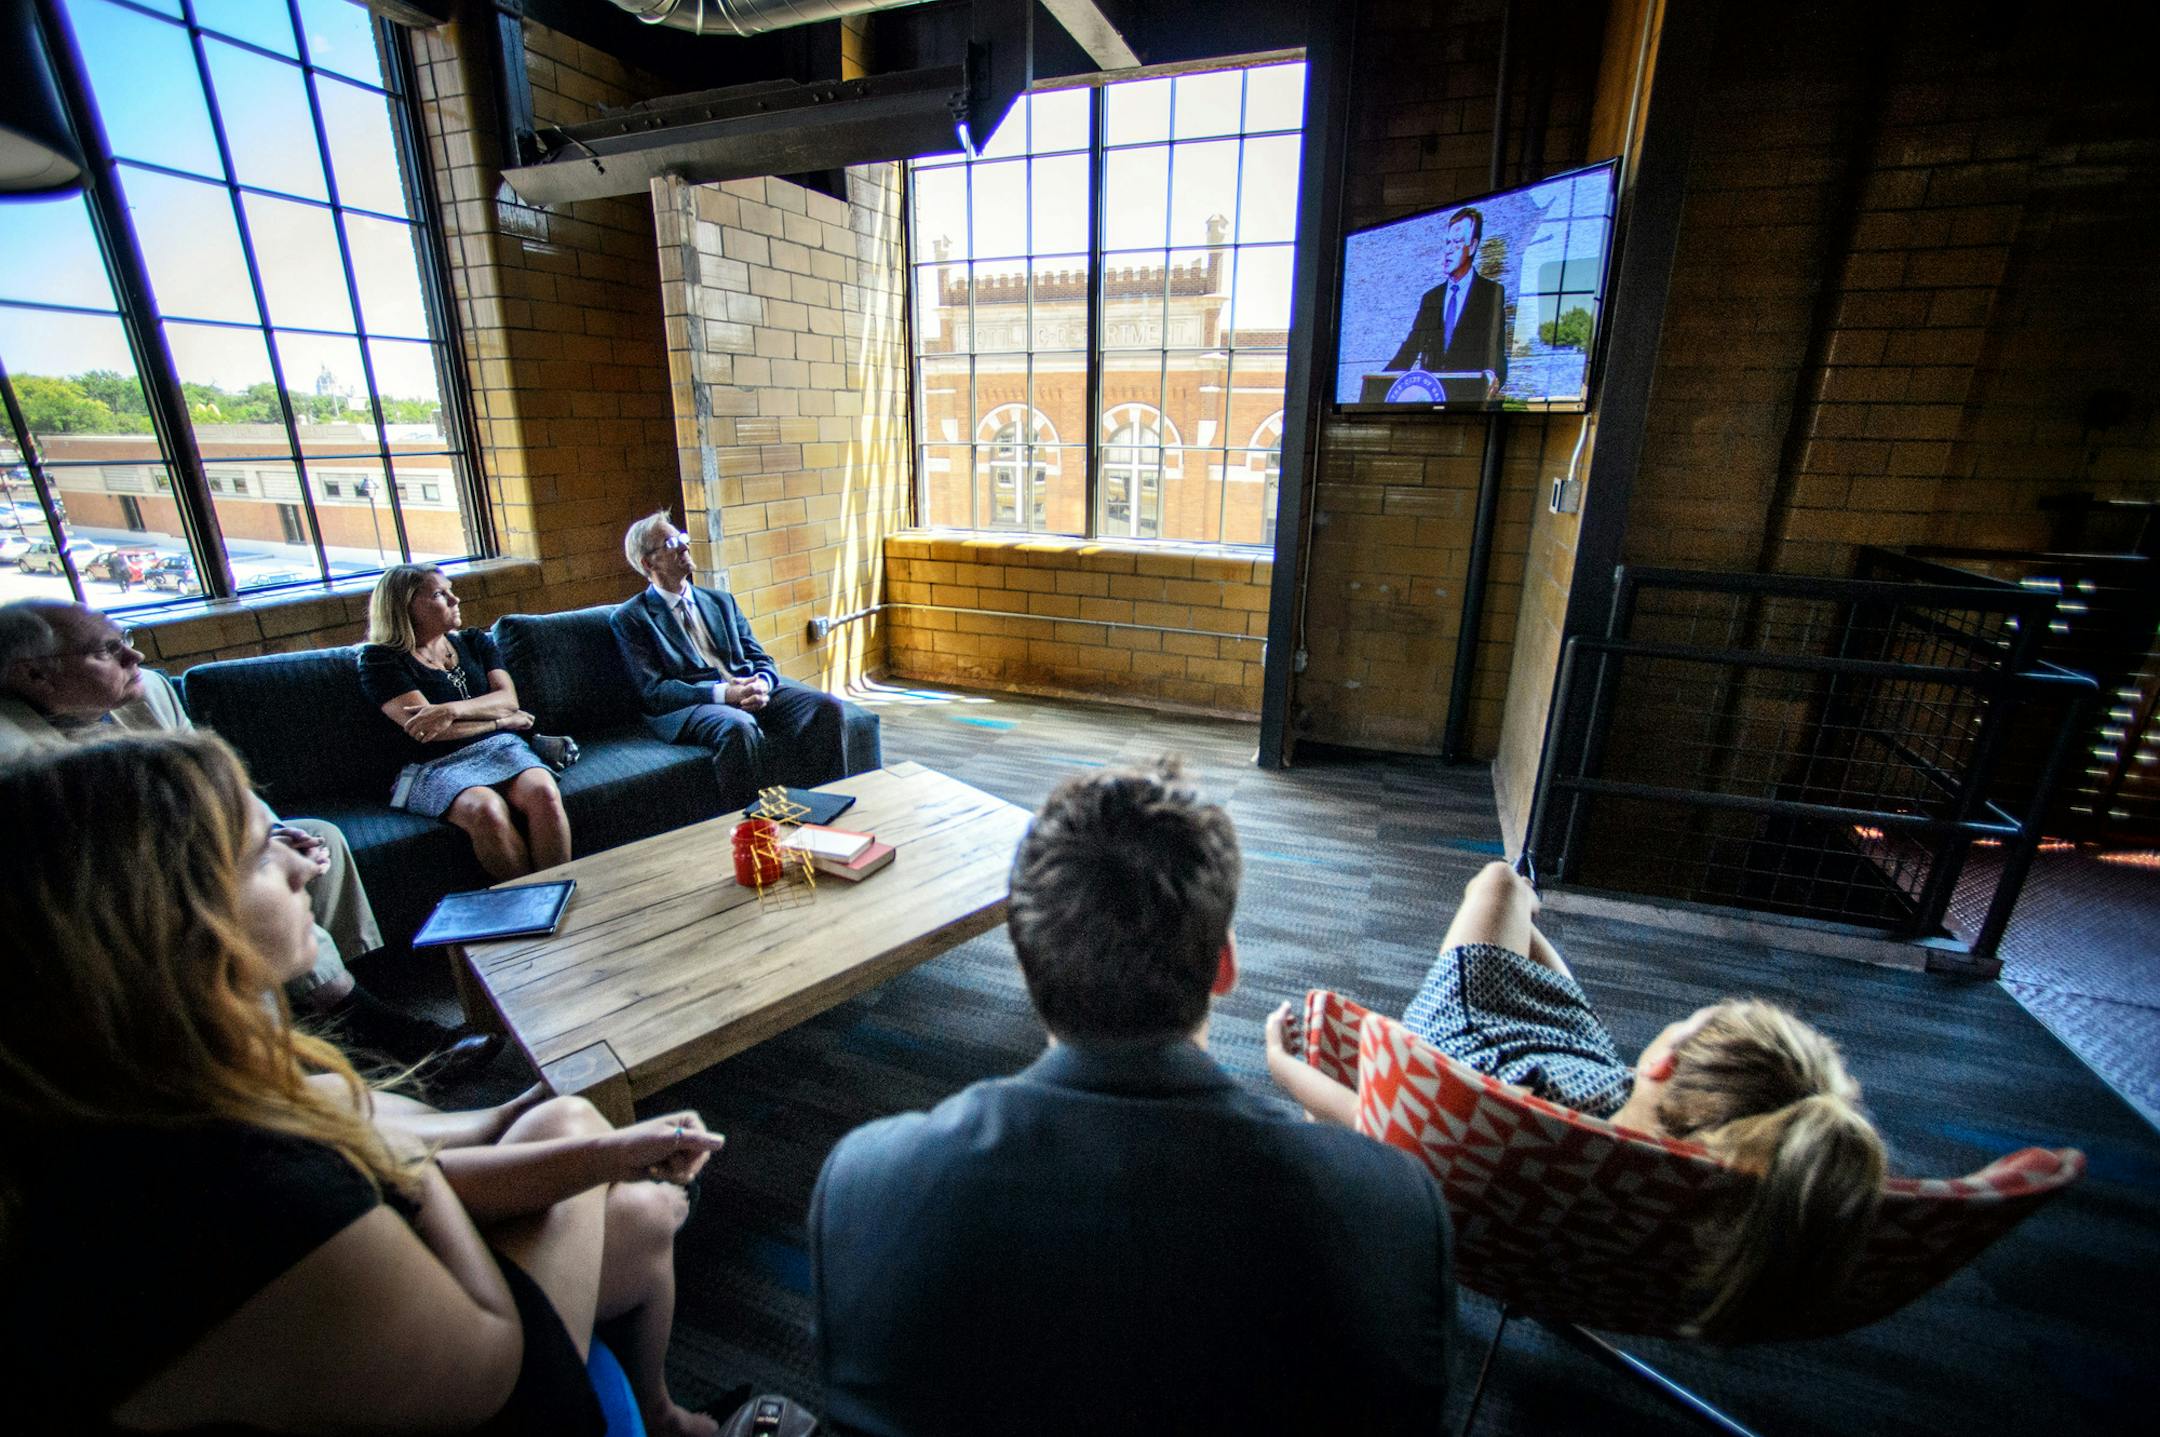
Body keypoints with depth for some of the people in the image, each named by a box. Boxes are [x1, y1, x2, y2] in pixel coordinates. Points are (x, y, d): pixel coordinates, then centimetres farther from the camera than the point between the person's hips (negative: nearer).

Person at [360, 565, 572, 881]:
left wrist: (451, 710, -13)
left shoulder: (474, 641, 19)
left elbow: (508, 698, 5)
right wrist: (503, 719, -1)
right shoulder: (381, 660, 5)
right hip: (436, 766, -3)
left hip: (500, 747, 3)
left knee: (544, 794, -31)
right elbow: (425, 730, -7)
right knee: (486, 809, -37)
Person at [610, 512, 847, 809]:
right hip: (689, 705, -5)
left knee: (826, 706, -20)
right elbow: (653, 690, -5)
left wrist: (762, 684, -9)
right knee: (737, 727, -39)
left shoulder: (721, 600, 22)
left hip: (751, 690, 5)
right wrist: (723, 693, -19)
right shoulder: (629, 617, 6)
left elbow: (759, 659, 17)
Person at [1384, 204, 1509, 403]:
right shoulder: (1430, 298, 20)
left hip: (1469, 396, -3)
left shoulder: (1493, 293, 7)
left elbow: (1496, 350, -2)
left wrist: (1492, 378, -24)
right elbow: (1409, 351, 13)